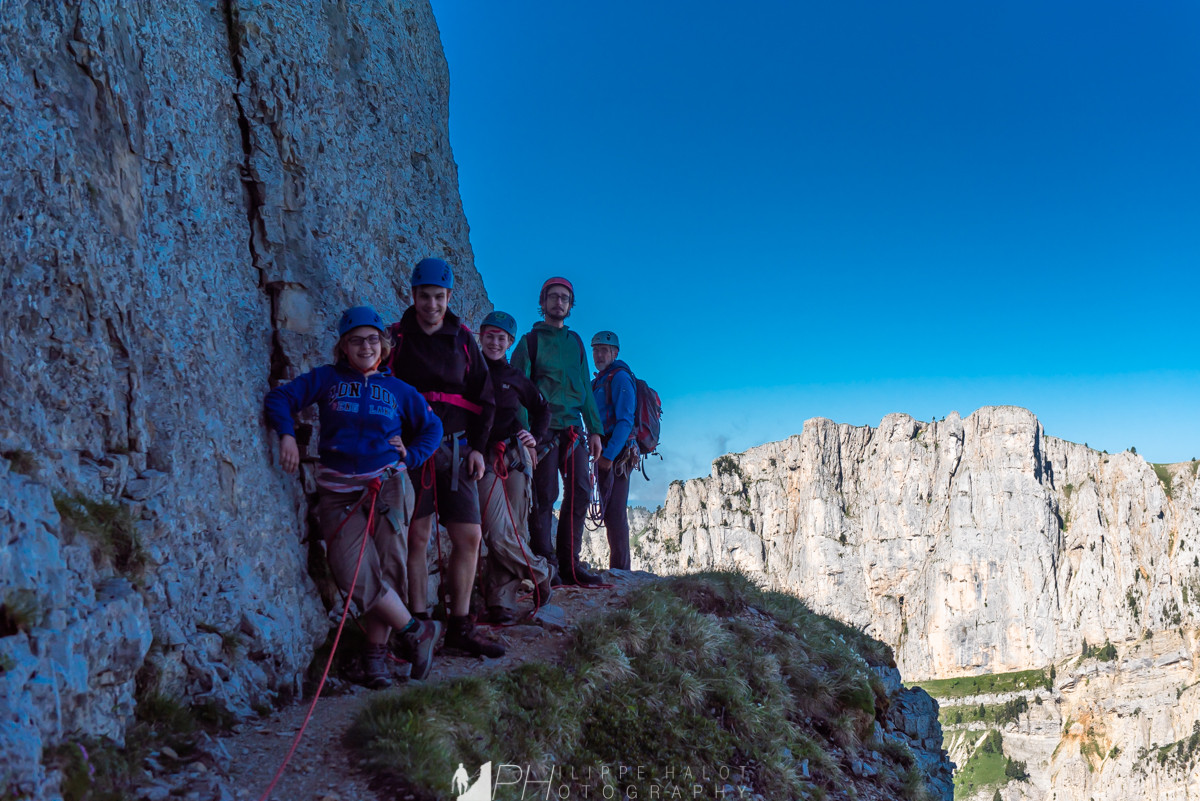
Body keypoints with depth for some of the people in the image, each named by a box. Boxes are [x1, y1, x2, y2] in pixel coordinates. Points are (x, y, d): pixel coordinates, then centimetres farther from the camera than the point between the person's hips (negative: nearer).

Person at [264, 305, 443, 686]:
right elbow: (279, 397, 6)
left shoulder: (397, 389, 11)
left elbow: (432, 427, 20)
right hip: (337, 491, -1)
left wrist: (410, 454, 3)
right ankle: (417, 632, 3)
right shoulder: (326, 379, 8)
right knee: (356, 575, -14)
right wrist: (287, 434, -11)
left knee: (386, 567, -6)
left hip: (385, 484, 1)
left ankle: (376, 651, 11)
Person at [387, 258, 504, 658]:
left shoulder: (462, 339, 12)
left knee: (469, 537, -1)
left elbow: (483, 397, 15)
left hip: (455, 448, 3)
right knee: (417, 536, -4)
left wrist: (477, 446, 6)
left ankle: (460, 628, 9)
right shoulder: (396, 337, 4)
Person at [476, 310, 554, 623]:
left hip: (516, 456, 3)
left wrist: (536, 436, 12)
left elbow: (542, 408, 28)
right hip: (484, 458, -2)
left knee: (514, 530, -3)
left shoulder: (515, 378, 15)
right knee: (498, 533, -14)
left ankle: (500, 599, 5)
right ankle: (539, 573, 7)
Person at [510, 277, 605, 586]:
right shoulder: (531, 341, 5)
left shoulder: (575, 341, 19)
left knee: (580, 493, -1)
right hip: (543, 429, -5)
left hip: (573, 430, 5)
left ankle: (570, 564, 6)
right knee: (545, 497, -6)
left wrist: (594, 429, 12)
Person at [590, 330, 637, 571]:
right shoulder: (598, 382, 22)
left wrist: (609, 454, -22)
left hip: (617, 454, -9)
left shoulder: (620, 377, -6)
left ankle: (620, 568, -12)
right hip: (604, 454, 9)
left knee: (615, 513, -12)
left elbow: (625, 421, -15)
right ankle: (617, 568, 13)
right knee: (610, 512, 9)